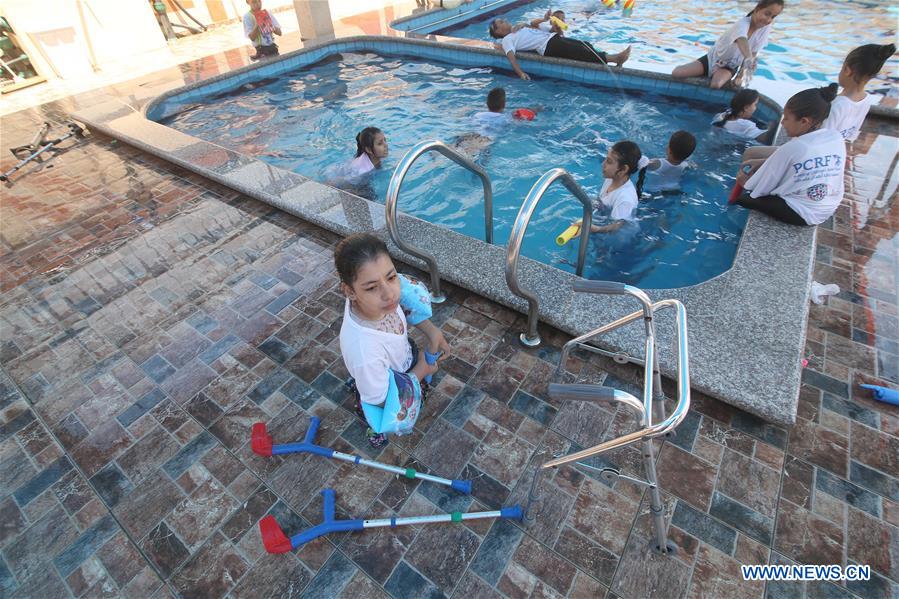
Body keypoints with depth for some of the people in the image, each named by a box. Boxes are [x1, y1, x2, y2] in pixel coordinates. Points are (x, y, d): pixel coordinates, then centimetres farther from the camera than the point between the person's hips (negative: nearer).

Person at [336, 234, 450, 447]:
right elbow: (380, 401, -27)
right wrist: (421, 369, -18)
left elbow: (402, 303, -6)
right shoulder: (364, 353, -47)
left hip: (401, 353, 5)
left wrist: (431, 330, -15)